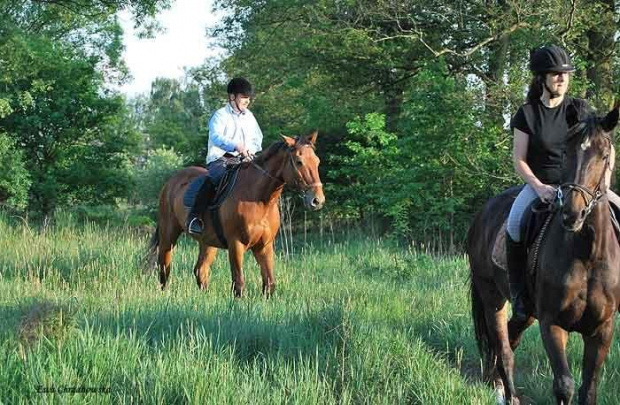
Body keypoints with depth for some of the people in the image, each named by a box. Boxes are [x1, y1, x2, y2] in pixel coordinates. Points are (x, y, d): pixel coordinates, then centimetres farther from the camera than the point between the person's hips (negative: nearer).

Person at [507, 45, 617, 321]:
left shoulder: (580, 110, 6)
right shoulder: (527, 114, 0)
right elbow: (519, 159, -2)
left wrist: (604, 184, -7)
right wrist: (539, 187, -18)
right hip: (539, 184, -2)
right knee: (514, 226, -31)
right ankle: (519, 294, -18)